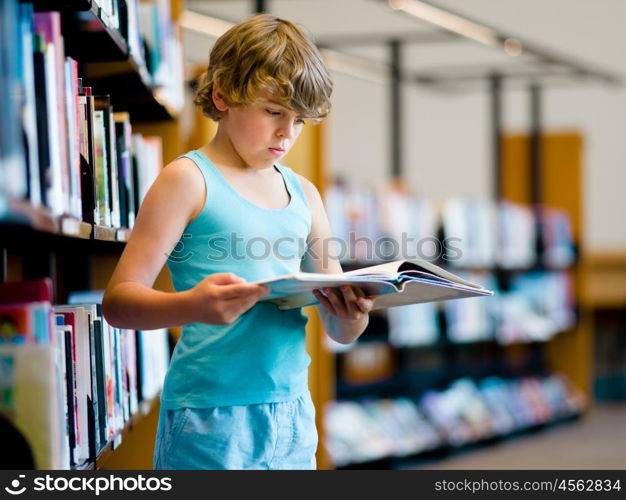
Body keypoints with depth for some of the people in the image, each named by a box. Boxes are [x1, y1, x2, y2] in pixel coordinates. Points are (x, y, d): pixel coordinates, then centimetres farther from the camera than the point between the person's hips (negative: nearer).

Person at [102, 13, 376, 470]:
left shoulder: (304, 194, 14)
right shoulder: (190, 179, -3)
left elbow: (340, 330, 15)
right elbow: (118, 300, -9)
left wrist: (353, 315, -9)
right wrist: (194, 305, -29)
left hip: (292, 411, 6)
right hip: (210, 415, -5)